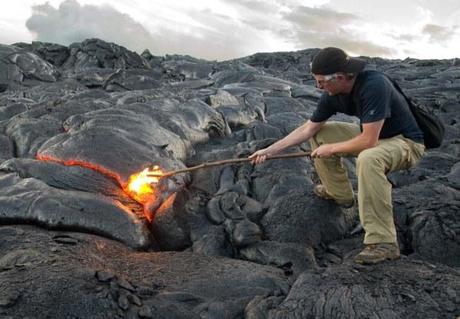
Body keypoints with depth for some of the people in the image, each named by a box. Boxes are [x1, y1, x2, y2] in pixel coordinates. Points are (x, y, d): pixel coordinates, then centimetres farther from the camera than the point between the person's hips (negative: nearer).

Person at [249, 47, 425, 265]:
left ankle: (383, 243, -30)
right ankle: (339, 193, 21)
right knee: (319, 134, 4)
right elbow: (308, 128, 1)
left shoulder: (374, 85, -32)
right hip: (371, 134, 8)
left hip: (406, 142, -8)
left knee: (368, 159, -38)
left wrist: (331, 149, -18)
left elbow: (369, 141, -33)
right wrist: (269, 150, -3)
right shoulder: (332, 94, -9)